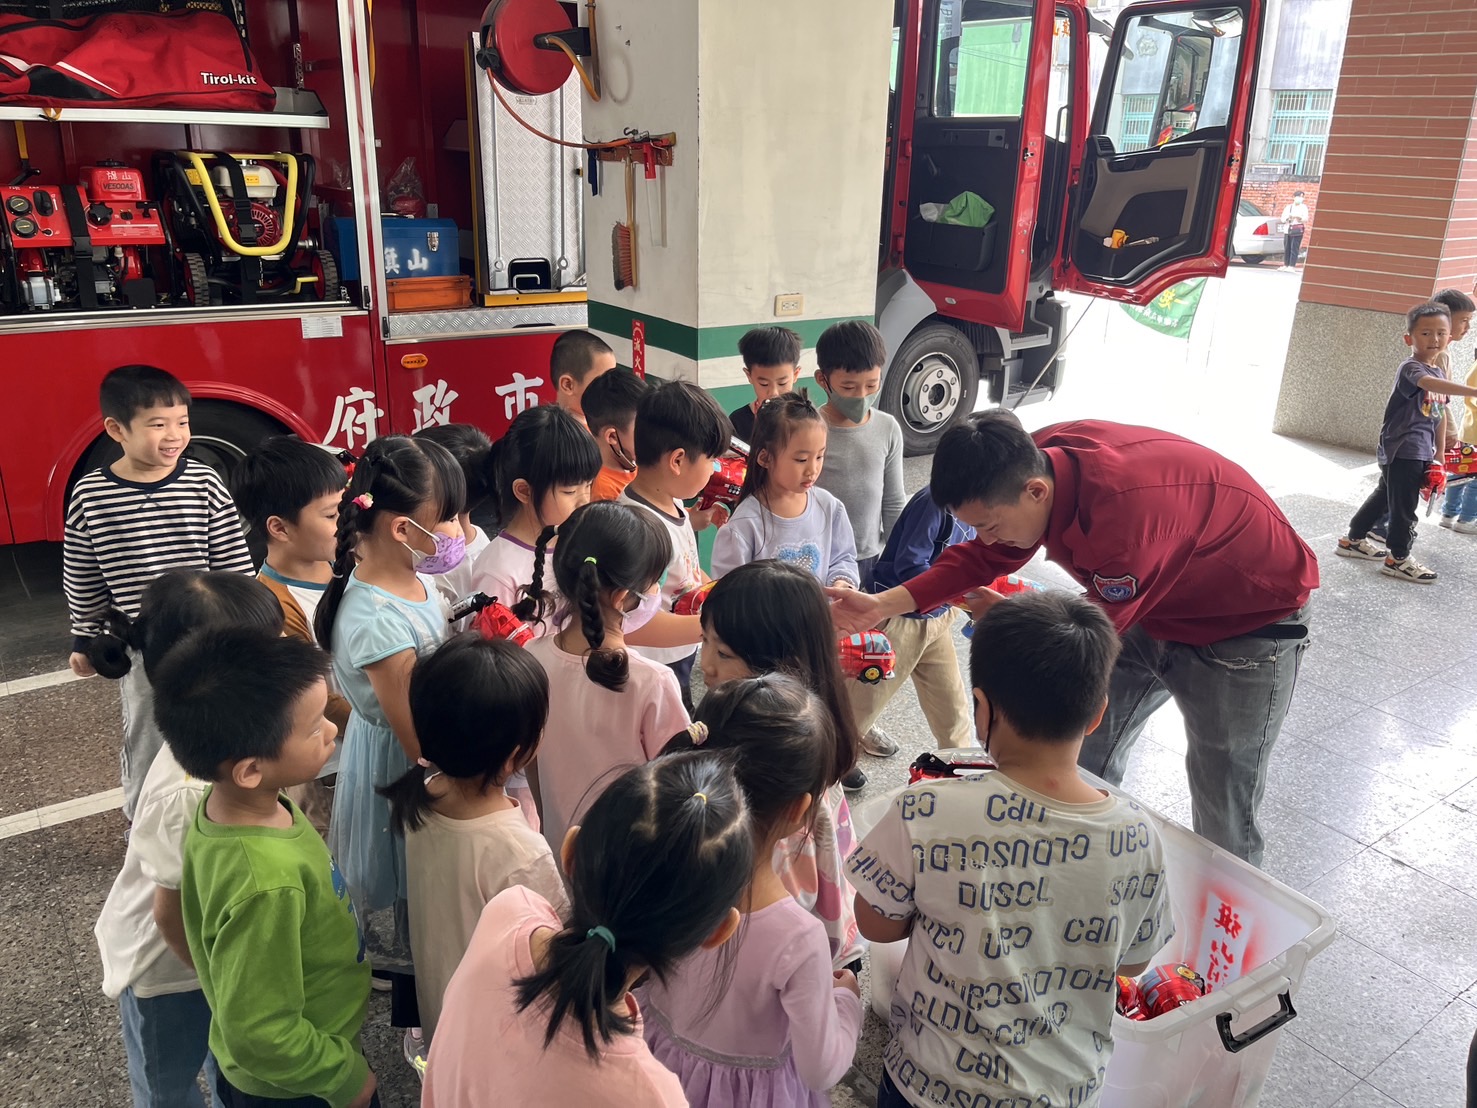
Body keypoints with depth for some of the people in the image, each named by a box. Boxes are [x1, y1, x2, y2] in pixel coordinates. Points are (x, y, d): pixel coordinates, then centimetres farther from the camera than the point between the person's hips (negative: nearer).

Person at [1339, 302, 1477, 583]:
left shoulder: (1440, 373, 14)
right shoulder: (1410, 368, -15)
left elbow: (1440, 415, 19)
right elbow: (1430, 384, -38)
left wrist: (1439, 454, 17)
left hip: (1420, 453, 10)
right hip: (1402, 450, -10)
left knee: (1385, 495, 19)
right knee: (1404, 506, -4)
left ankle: (1354, 540, 32)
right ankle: (1398, 559, 7)